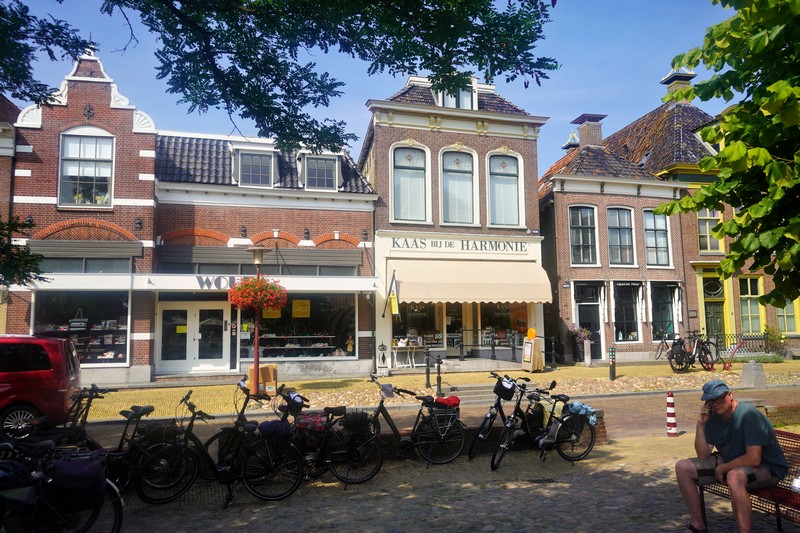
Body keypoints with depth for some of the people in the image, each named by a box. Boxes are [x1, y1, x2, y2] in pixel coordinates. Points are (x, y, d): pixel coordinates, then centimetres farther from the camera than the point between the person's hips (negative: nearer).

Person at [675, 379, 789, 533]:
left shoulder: (749, 415, -23)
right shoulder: (713, 417, 0)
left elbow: (753, 459, -28)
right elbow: (703, 455, -2)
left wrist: (721, 469, -15)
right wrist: (700, 425, -14)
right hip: (730, 463, 8)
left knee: (734, 476, -41)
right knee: (682, 467, -1)